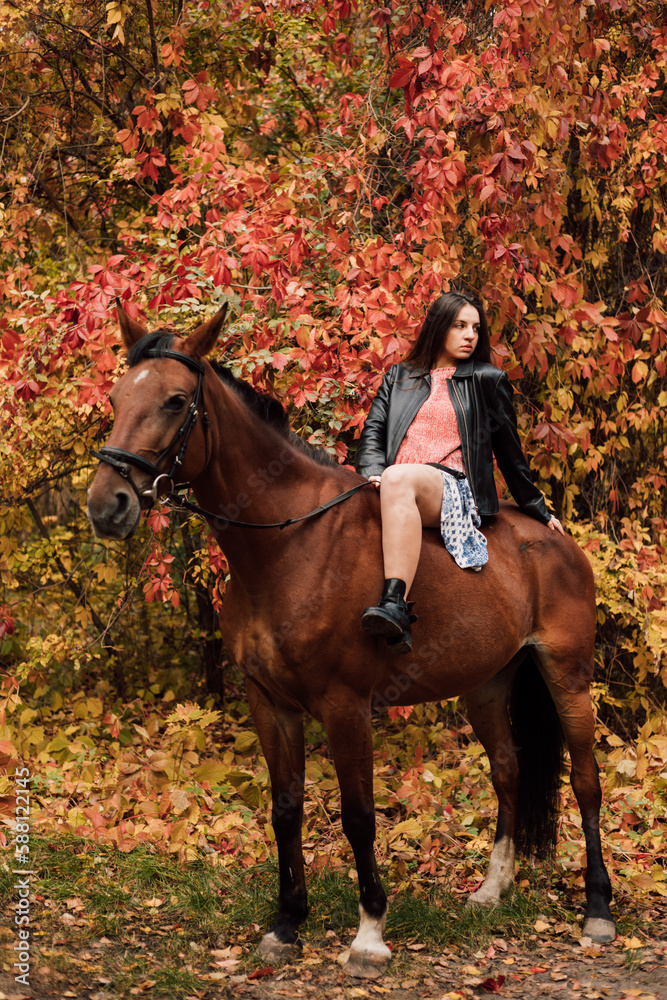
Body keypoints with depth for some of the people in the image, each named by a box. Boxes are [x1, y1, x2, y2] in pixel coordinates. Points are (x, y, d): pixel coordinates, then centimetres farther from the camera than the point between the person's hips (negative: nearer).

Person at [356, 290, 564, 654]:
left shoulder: (488, 381, 18)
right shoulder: (398, 377, 26)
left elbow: (508, 450, 22)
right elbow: (373, 429, 15)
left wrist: (538, 510, 25)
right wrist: (373, 471, -6)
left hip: (452, 488, -4)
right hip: (393, 489, 4)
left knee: (398, 480, -38)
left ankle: (395, 605, -53)